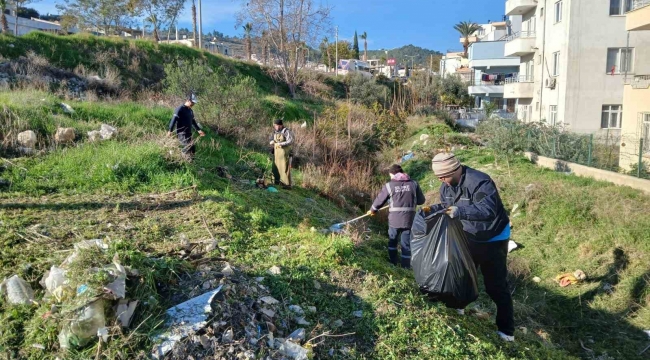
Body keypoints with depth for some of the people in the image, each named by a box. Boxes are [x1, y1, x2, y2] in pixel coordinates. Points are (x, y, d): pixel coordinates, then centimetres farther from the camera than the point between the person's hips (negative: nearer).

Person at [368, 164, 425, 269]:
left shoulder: (389, 185, -2)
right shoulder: (413, 183, 1)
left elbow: (379, 200, 6)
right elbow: (421, 200, 6)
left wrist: (372, 210, 23)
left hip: (394, 220, 0)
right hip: (409, 220, 1)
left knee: (392, 241, 22)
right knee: (406, 244, 11)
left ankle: (392, 264, 33)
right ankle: (405, 267, 18)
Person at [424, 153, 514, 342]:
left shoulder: (479, 182, -32)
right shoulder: (447, 186, -5)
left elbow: (488, 210, -43)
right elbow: (446, 207, 9)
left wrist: (460, 211, -52)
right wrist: (432, 209, -11)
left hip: (493, 239, -8)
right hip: (469, 237, 8)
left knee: (495, 284, -3)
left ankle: (506, 330, 8)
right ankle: (459, 305, 42)